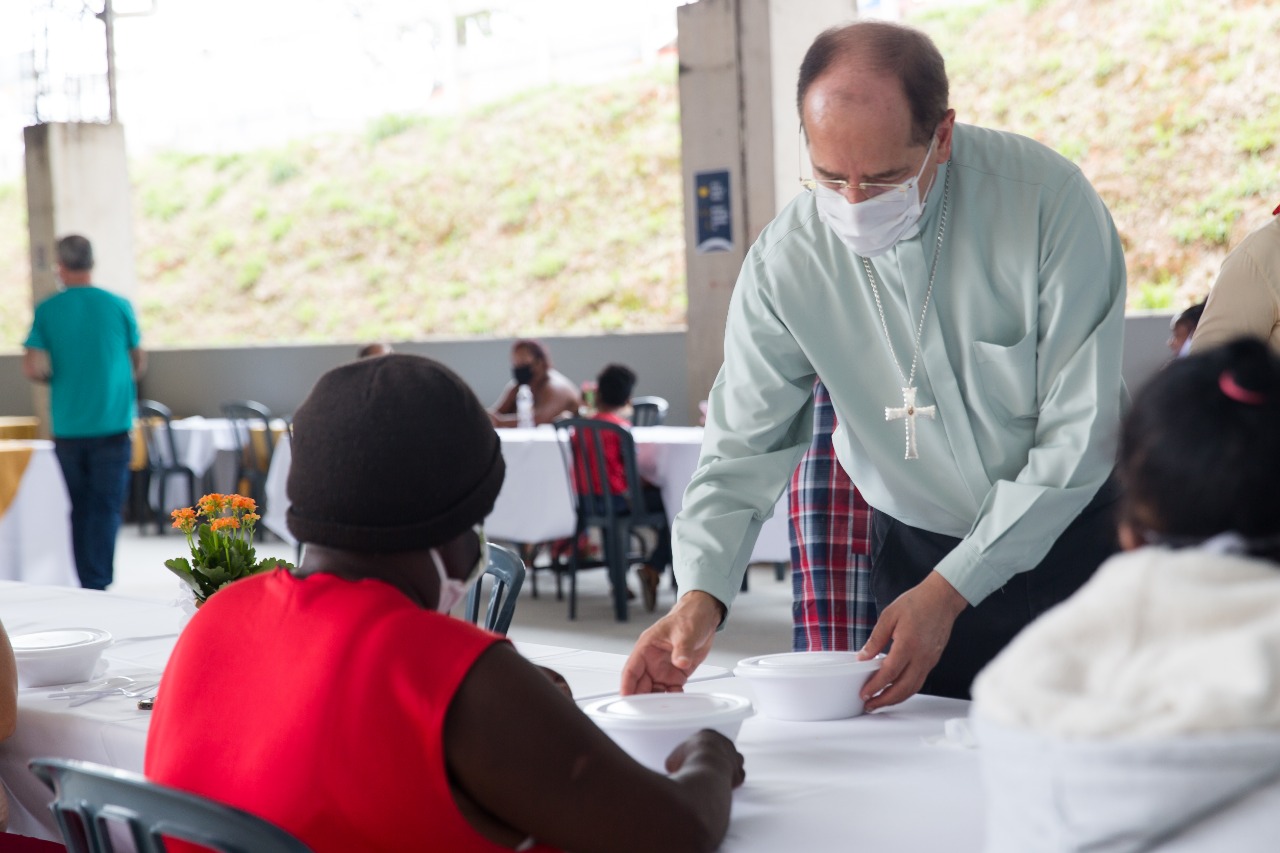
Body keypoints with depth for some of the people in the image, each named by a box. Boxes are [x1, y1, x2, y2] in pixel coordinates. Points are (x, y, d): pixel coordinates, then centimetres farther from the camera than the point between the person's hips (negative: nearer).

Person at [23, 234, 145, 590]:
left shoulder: (47, 311, -3)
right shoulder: (119, 306, -2)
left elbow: (33, 368, -9)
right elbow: (139, 363, 7)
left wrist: (57, 377, 11)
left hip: (67, 426, 1)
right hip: (112, 424, -1)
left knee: (80, 507, 13)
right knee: (107, 507, 0)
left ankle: (87, 583, 16)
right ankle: (98, 584, -8)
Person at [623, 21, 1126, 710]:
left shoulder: (1051, 200, -22)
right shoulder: (785, 259, -14)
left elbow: (1078, 437, -20)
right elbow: (744, 449, -9)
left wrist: (950, 589, -23)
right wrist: (700, 595, -27)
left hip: (1069, 542, -2)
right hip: (914, 549, 2)